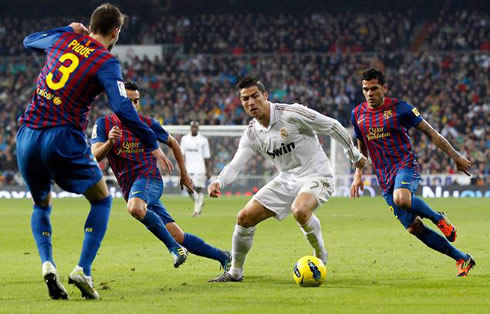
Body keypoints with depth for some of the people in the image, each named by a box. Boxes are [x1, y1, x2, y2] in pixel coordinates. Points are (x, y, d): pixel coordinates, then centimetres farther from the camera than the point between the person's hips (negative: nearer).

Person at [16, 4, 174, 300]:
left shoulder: (63, 39, 11)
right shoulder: (106, 62, -4)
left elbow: (29, 40, 33)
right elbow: (123, 108, -15)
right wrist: (152, 145, -8)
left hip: (27, 135, 5)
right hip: (64, 139, -5)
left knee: (41, 206, 24)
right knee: (102, 200, 14)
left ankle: (47, 264, -2)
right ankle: (83, 270, -2)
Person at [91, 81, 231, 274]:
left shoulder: (147, 123, 3)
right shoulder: (104, 124, 2)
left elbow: (172, 143, 20)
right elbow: (95, 156, -11)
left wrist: (184, 174, 20)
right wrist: (109, 142, -31)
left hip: (149, 177, -2)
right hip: (130, 188, 2)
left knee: (135, 208, -39)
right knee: (178, 237, -3)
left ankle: (174, 247, -26)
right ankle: (222, 256, 11)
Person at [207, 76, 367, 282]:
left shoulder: (291, 114, -18)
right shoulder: (252, 134, 1)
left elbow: (332, 126, -10)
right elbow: (236, 164, -3)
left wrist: (355, 156, 0)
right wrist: (219, 182, -26)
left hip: (316, 176, -7)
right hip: (286, 180, 7)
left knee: (300, 210, -38)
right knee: (245, 217, -2)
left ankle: (320, 254, -10)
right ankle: (235, 272, 15)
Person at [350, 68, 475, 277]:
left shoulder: (399, 108, -4)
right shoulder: (358, 114, 9)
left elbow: (430, 133, 1)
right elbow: (362, 147, 25)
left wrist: (455, 156, -1)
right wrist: (358, 175, 15)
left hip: (405, 166, -5)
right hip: (385, 178, 5)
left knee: (401, 199, -39)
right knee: (414, 228, -3)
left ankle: (438, 218, -10)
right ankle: (462, 259, 9)